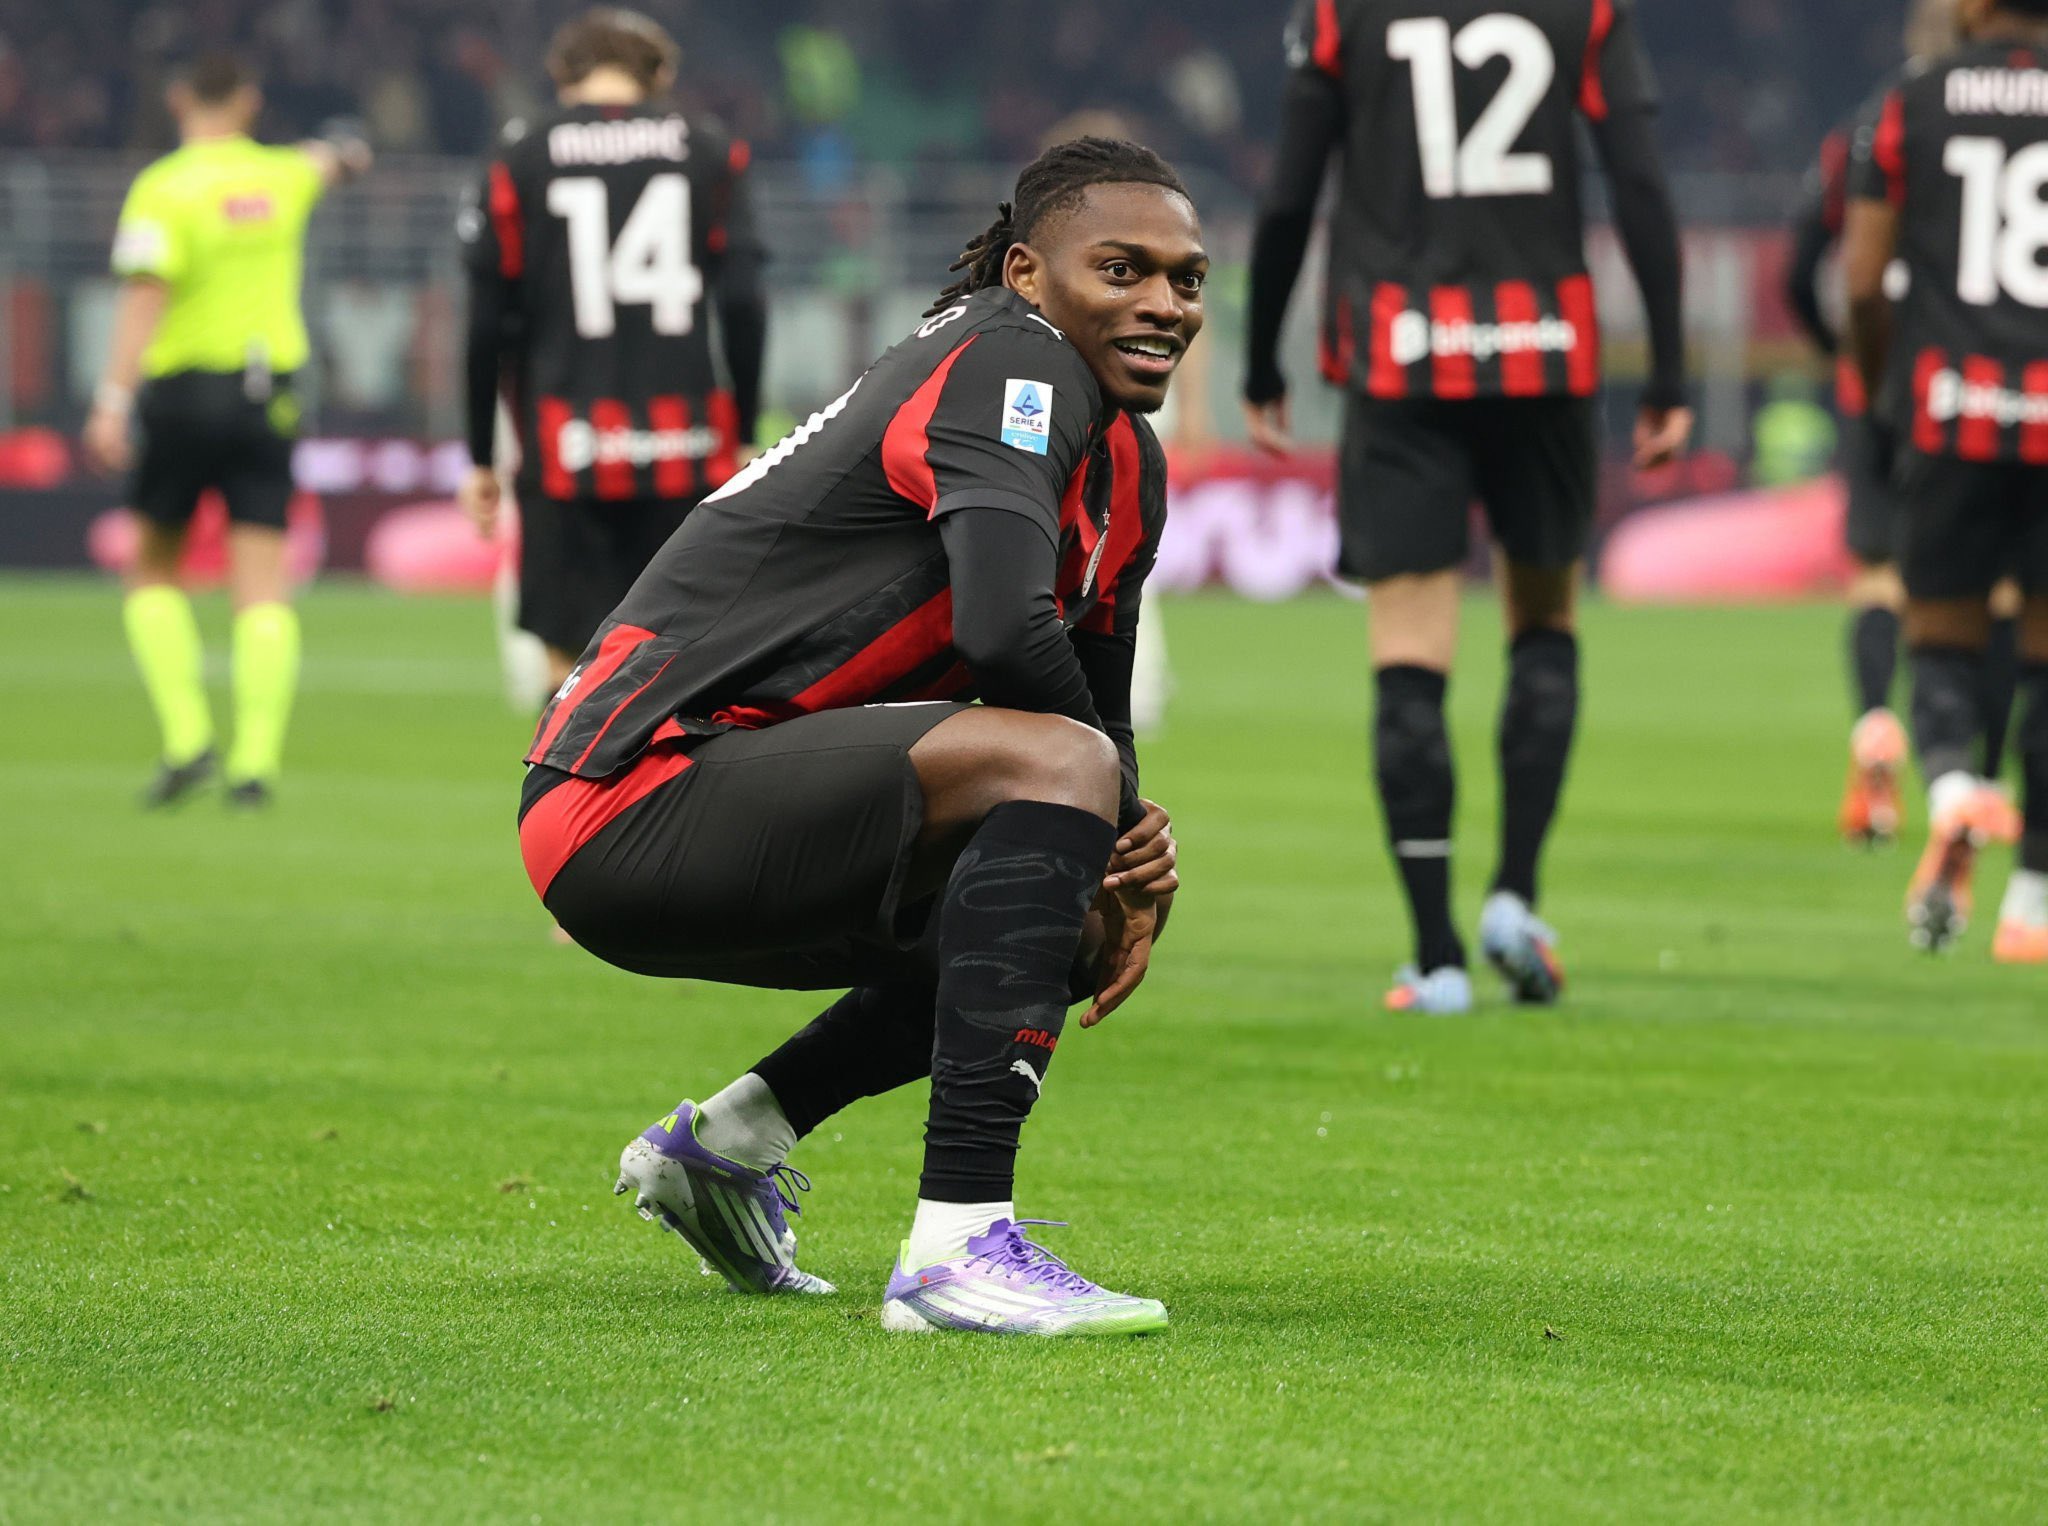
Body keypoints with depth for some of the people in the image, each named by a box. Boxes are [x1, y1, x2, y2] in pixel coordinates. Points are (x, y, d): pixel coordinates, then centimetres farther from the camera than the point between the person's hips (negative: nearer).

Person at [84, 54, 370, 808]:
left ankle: (187, 737, -1)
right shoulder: (283, 176, 6)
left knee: (153, 571, 13)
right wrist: (339, 151, 54)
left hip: (182, 389, -3)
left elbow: (145, 294, -20)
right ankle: (256, 759, -9)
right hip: (269, 396, 3)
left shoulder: (162, 189, -9)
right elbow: (322, 164, 31)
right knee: (263, 588, 0)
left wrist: (113, 399, -24)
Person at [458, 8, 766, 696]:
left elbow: (488, 325, 3)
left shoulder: (520, 159, 4)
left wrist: (481, 459, 9)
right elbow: (743, 306, 2)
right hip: (686, 447, 1)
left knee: (572, 664, 1)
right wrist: (743, 436, 8)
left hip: (568, 454, -1)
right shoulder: (711, 152, 6)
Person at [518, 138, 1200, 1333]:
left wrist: (1131, 860, -2)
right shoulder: (1006, 361, -13)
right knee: (1054, 764, -28)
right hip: (633, 792, -11)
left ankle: (734, 1137, 24)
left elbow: (1102, 716, 21)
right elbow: (1006, 628, -28)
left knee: (1071, 919, 22)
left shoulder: (1131, 471, 16)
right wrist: (1116, 818, -12)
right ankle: (958, 1249, -33)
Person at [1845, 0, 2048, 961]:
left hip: (1952, 411, 0)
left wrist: (1877, 377, 21)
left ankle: (1951, 781, -22)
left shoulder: (1914, 107, 5)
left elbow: (1860, 279, 4)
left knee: (1942, 632, 11)